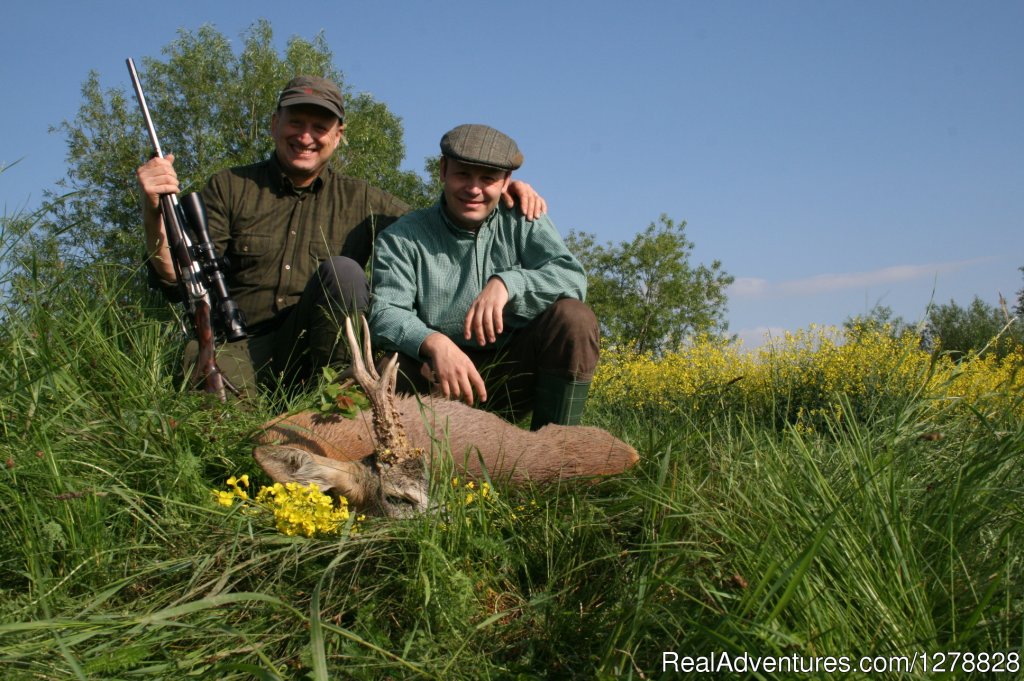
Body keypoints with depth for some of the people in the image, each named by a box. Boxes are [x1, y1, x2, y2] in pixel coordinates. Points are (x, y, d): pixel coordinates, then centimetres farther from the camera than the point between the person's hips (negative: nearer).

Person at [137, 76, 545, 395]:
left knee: (343, 271, -28)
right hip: (240, 346, -1)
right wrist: (155, 213, -16)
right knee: (202, 358, -37)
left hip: (319, 349, 2)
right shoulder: (229, 189, 9)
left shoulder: (359, 202, 14)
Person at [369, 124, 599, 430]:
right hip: (439, 380, -1)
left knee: (574, 317, -23)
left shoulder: (523, 223, 5)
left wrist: (507, 282, -30)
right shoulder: (402, 238, 0)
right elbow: (385, 313, -16)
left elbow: (573, 278, -11)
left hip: (511, 376, 2)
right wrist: (434, 343, -38)